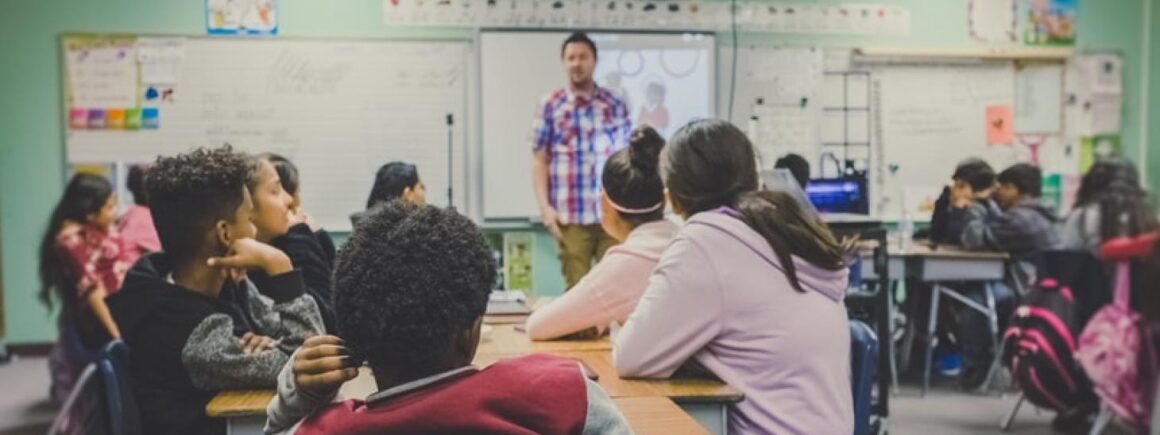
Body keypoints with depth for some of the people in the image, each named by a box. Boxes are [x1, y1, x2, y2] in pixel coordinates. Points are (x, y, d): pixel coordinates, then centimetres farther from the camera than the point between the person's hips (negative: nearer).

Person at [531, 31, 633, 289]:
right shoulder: (550, 106, 5)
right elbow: (539, 160, 4)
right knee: (577, 286, 4)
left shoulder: (615, 105, 9)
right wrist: (545, 206, -5)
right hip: (570, 216, -1)